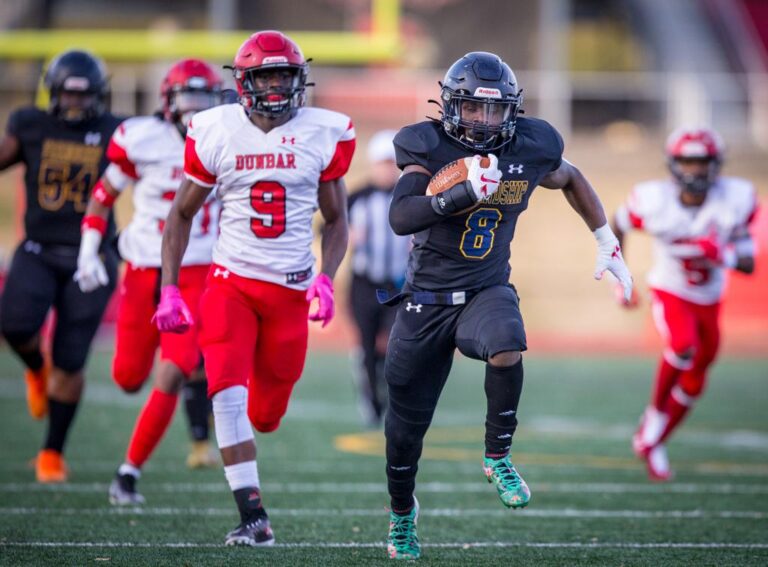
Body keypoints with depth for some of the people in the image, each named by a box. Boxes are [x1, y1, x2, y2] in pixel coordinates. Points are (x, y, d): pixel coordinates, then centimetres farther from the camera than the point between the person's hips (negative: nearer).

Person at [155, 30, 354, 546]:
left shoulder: (324, 135, -1)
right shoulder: (216, 133, -2)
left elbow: (336, 220, 9)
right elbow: (182, 214, 8)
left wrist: (326, 279, -8)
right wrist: (169, 290, 1)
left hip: (291, 290, 1)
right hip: (231, 283, -1)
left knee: (265, 415, 7)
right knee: (228, 394, -20)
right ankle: (254, 517, -16)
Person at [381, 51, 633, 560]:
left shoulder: (529, 150, -4)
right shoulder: (430, 149, -14)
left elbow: (571, 180, 18)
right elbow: (401, 217, -28)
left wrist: (607, 242, 18)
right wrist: (465, 193, -39)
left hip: (488, 291, 1)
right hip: (427, 299, -1)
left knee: (507, 350, -35)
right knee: (407, 425, 8)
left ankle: (498, 457, -12)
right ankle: (402, 512, 37)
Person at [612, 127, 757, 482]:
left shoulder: (735, 200, -19)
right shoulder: (654, 201, -22)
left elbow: (748, 265, -13)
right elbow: (617, 225, 0)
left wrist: (723, 256, -34)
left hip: (708, 302, 4)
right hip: (670, 295, -4)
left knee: (692, 387, 13)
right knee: (683, 345, -34)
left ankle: (652, 443, 35)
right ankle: (655, 413, -11)